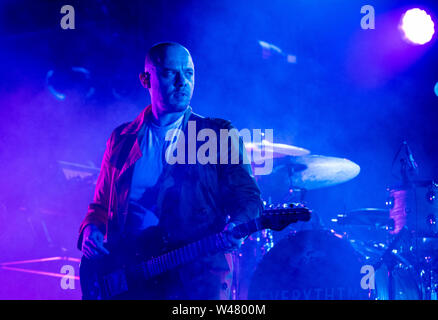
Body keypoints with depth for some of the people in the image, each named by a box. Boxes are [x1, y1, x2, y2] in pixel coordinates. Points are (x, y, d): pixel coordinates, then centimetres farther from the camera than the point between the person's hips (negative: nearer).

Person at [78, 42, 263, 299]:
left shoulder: (220, 134, 8)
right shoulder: (121, 139, 17)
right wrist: (90, 230, 0)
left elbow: (247, 196, 1)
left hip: (197, 275, -2)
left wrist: (235, 227, -21)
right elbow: (101, 205, 21)